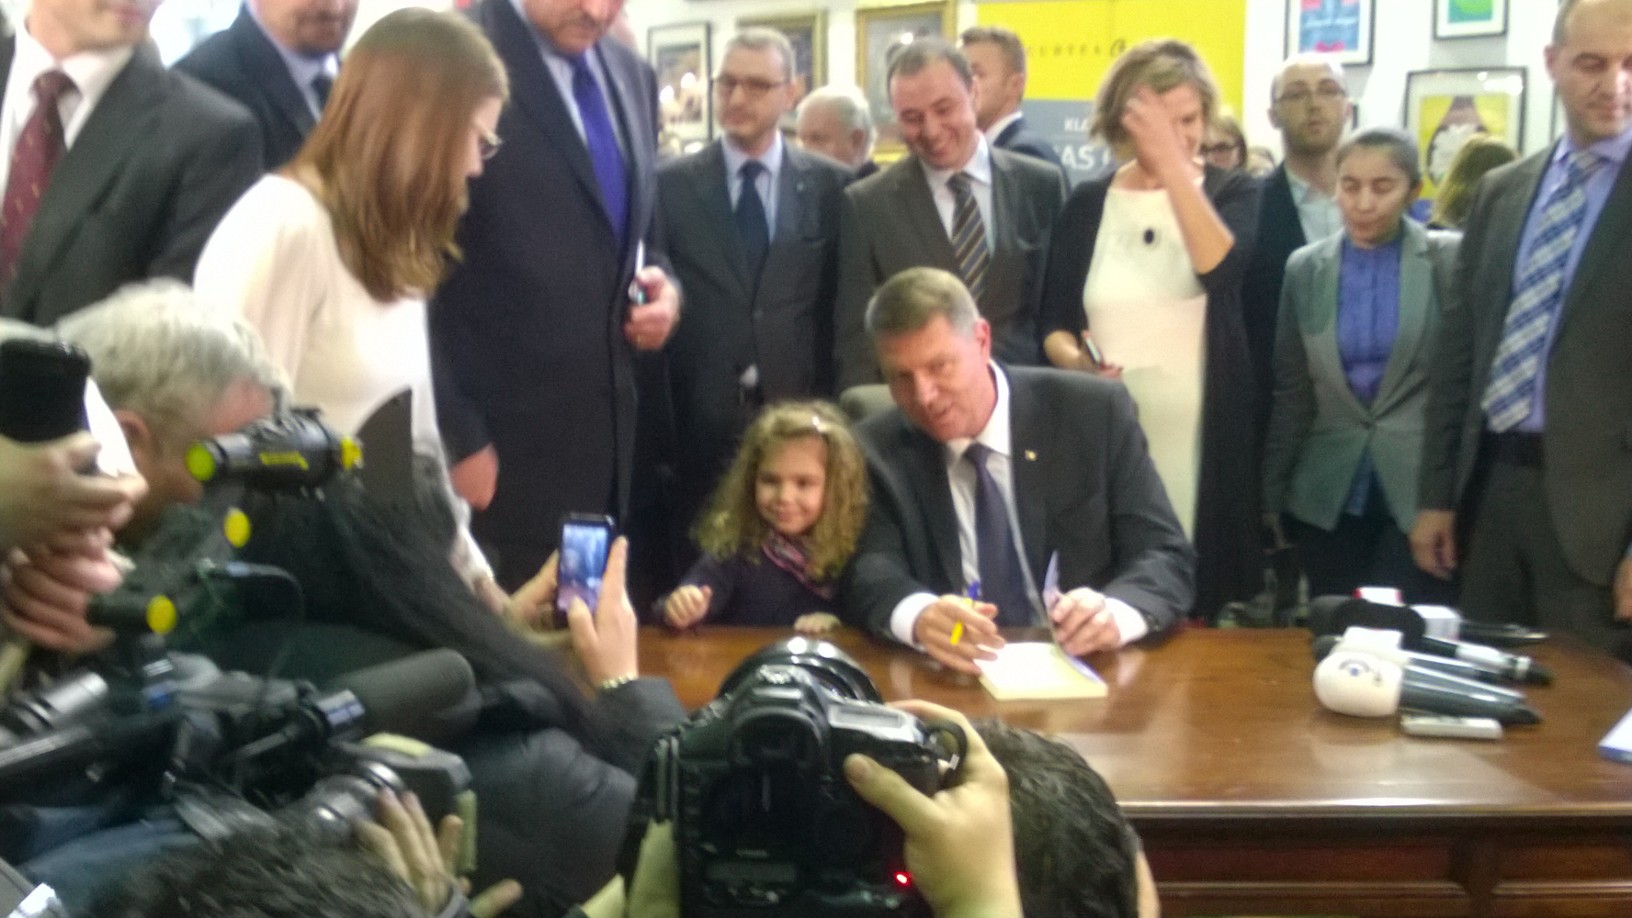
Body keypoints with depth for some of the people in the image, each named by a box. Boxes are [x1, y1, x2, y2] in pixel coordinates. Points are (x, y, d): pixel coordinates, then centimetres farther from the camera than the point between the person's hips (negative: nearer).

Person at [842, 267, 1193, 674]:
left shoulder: (1094, 412, -3)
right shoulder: (875, 450, 1)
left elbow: (1167, 556, -4)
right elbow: (870, 570, -12)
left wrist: (1115, 612, -26)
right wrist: (917, 614, -36)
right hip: (955, 677, 0)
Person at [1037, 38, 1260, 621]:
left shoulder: (1232, 194, 2)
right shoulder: (1088, 203, 6)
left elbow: (1221, 268, -20)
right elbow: (1054, 320, 8)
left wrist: (1173, 164, -22)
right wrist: (1073, 358, -14)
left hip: (1203, 435, -1)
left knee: (1204, 605, 2)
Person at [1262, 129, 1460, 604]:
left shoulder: (1450, 261, -3)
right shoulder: (1305, 267, 5)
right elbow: (1290, 392, 8)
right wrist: (1272, 493, 9)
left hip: (1421, 489, -2)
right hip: (1328, 496, 3)